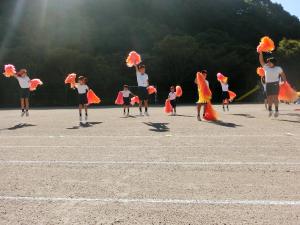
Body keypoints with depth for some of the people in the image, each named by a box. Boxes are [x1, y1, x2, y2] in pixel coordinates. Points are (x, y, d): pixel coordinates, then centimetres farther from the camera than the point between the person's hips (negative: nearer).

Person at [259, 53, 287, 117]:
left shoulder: (278, 68, 6)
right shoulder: (266, 68, 10)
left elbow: (283, 75, 12)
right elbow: (261, 61, 8)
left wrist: (285, 82, 3)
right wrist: (261, 53, 0)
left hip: (275, 84, -3)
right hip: (268, 84, 3)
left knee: (275, 97, -8)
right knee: (269, 98, 3)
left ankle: (276, 111, -2)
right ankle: (270, 110, 14)